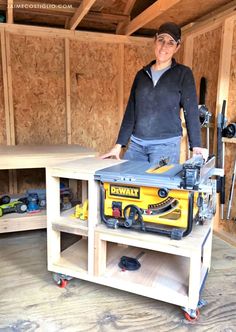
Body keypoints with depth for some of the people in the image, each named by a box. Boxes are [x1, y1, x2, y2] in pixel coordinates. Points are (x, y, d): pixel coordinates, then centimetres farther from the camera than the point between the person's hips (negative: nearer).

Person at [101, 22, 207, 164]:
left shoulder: (183, 73, 2)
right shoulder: (141, 74, 12)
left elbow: (191, 111, -3)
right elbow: (131, 111, 11)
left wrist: (196, 146, -11)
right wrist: (119, 144, 6)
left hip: (166, 144, -4)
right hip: (136, 143, 4)